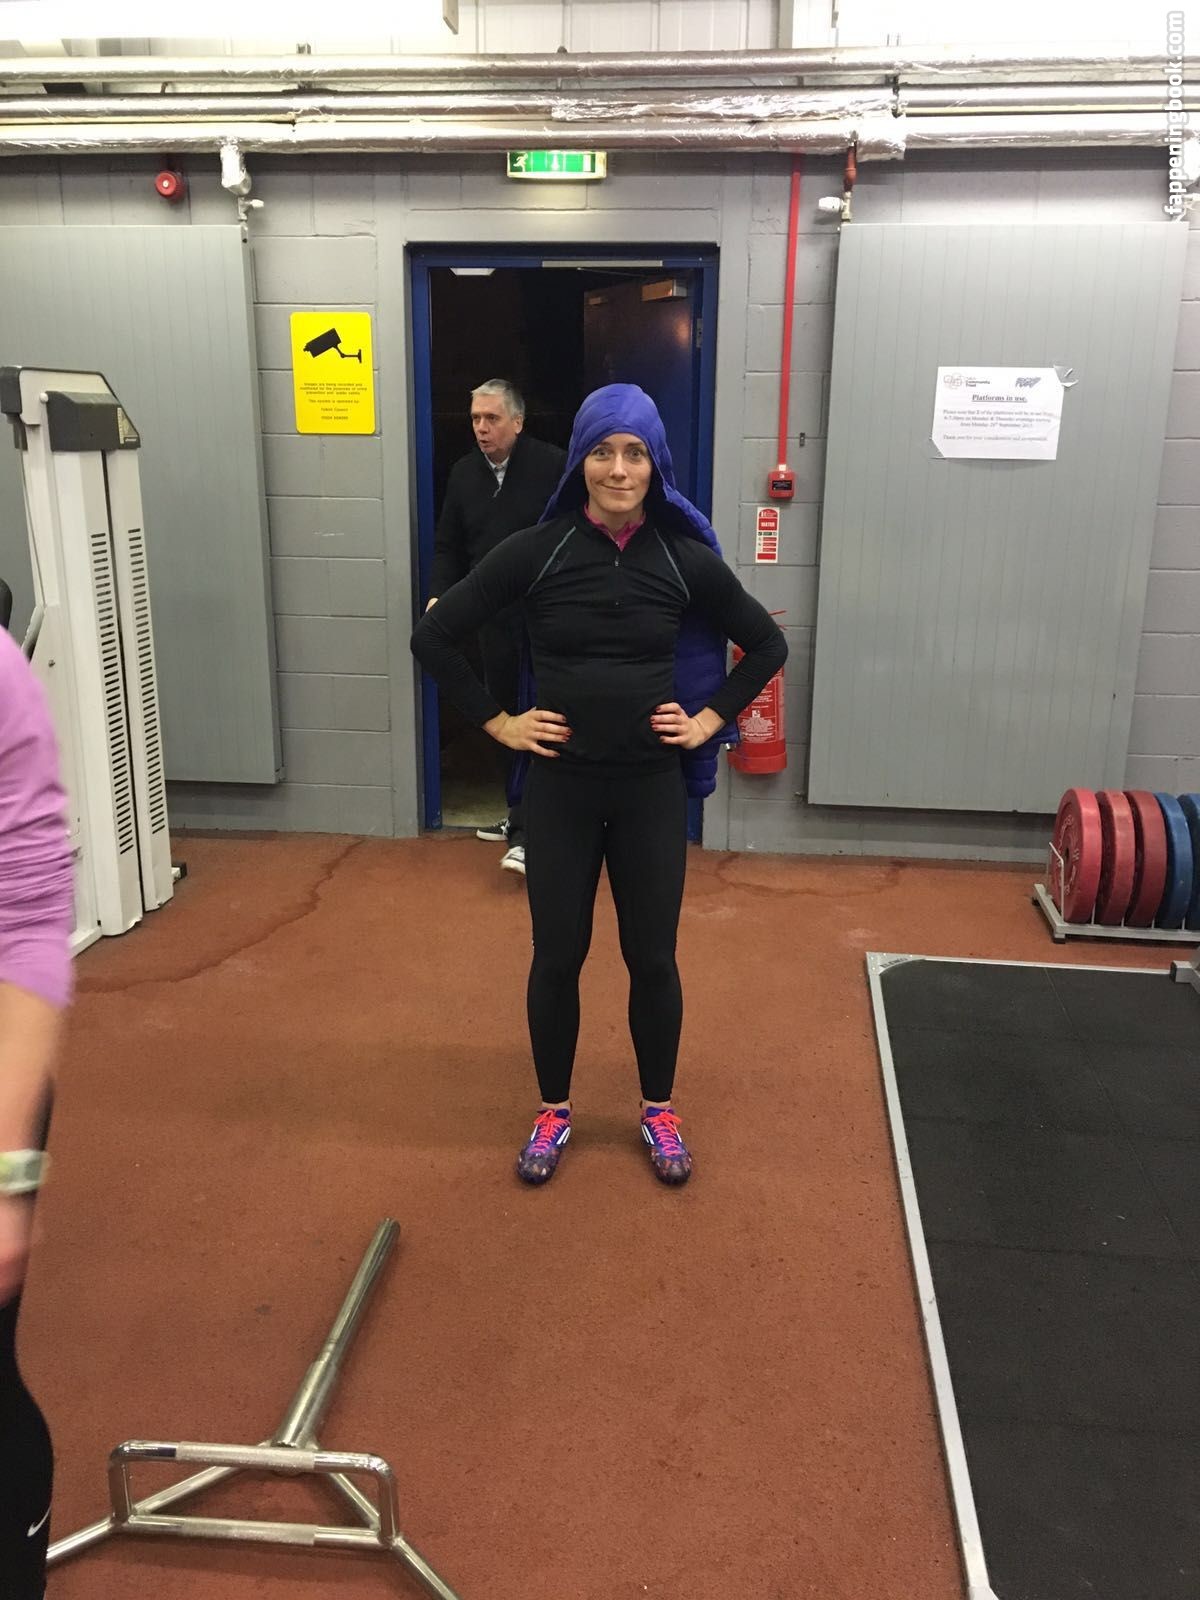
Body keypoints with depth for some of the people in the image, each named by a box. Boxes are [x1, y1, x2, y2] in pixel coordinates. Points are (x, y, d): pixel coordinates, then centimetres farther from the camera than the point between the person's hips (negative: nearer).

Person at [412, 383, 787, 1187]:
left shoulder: (685, 560, -4)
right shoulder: (535, 551, -7)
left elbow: (767, 644, 10)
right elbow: (435, 637, -1)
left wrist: (710, 719, 2)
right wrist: (498, 722, -3)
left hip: (652, 787, 1)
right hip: (562, 785, 0)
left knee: (652, 957, 9)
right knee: (557, 955, 9)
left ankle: (659, 1110, 30)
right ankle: (554, 1110, 29)